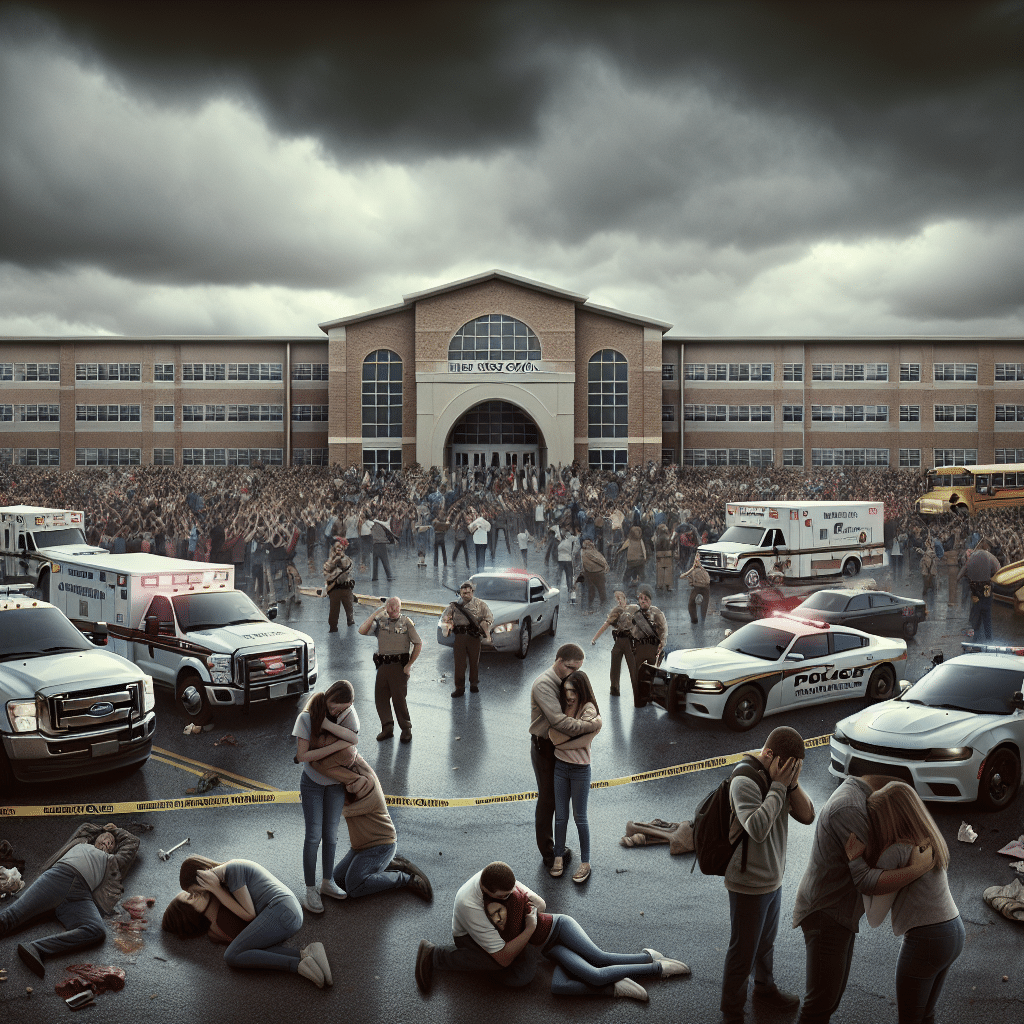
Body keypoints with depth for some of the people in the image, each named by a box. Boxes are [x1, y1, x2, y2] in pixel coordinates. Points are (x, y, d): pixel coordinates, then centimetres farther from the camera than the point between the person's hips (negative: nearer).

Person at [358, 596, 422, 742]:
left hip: (399, 665, -4)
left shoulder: (406, 622, 2)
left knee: (399, 698, -7)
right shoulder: (380, 621, 9)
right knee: (380, 697, 4)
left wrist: (409, 664, -3)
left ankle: (406, 729, 7)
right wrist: (374, 614, -11)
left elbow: (418, 644, 3)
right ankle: (387, 728, 16)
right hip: (382, 664, 4)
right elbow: (362, 631, -6)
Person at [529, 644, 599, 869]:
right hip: (544, 747, -8)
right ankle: (548, 854, 11)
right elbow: (558, 720, -32)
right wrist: (590, 726, -28)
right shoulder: (544, 684, -23)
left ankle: (557, 845, 29)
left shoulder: (566, 681, 4)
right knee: (547, 800, 1)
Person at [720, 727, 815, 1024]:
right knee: (743, 951, 8)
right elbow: (758, 828, -37)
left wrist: (792, 783, -19)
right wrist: (778, 786, -30)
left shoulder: (780, 775, -1)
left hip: (773, 878, 8)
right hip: (749, 885, -8)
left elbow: (807, 816, -3)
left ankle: (765, 988, 49)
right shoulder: (744, 781, -26)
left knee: (766, 942, 28)